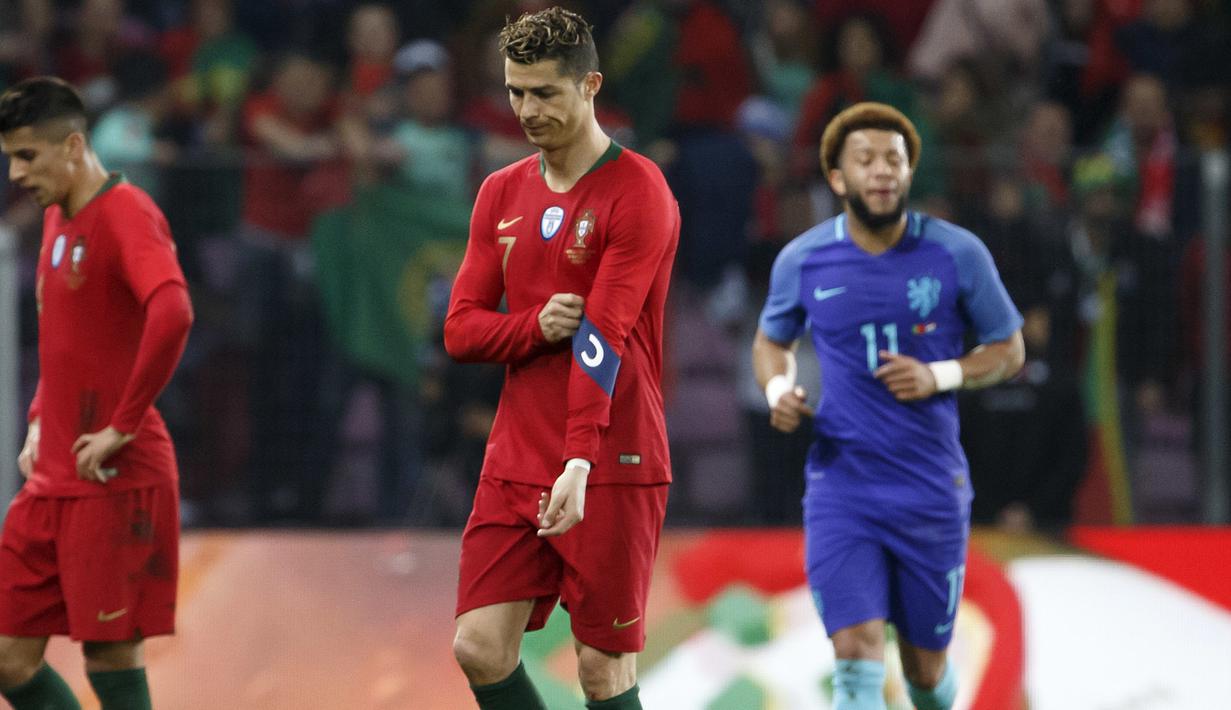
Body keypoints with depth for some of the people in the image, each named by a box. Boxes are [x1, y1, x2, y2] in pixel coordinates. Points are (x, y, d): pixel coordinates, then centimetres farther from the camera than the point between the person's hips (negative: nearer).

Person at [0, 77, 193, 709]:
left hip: (114, 483, -9)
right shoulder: (58, 218, 16)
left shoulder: (125, 214, -12)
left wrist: (123, 427, -24)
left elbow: (172, 313, -30)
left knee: (110, 658, -6)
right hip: (52, 481, 9)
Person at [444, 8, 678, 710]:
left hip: (613, 468, -6)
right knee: (480, 648, -3)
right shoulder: (503, 193, 12)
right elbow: (461, 329, 9)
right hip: (515, 461, 6)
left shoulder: (638, 191, -8)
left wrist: (580, 464, -27)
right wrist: (536, 326, -13)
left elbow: (603, 338, -18)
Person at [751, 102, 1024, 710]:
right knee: (857, 658, -16)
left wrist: (940, 376, -13)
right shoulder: (802, 261, -1)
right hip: (840, 490, 0)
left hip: (932, 491, 0)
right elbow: (771, 341, 17)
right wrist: (778, 389, -5)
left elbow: (1009, 350, 5)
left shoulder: (958, 255, -5)